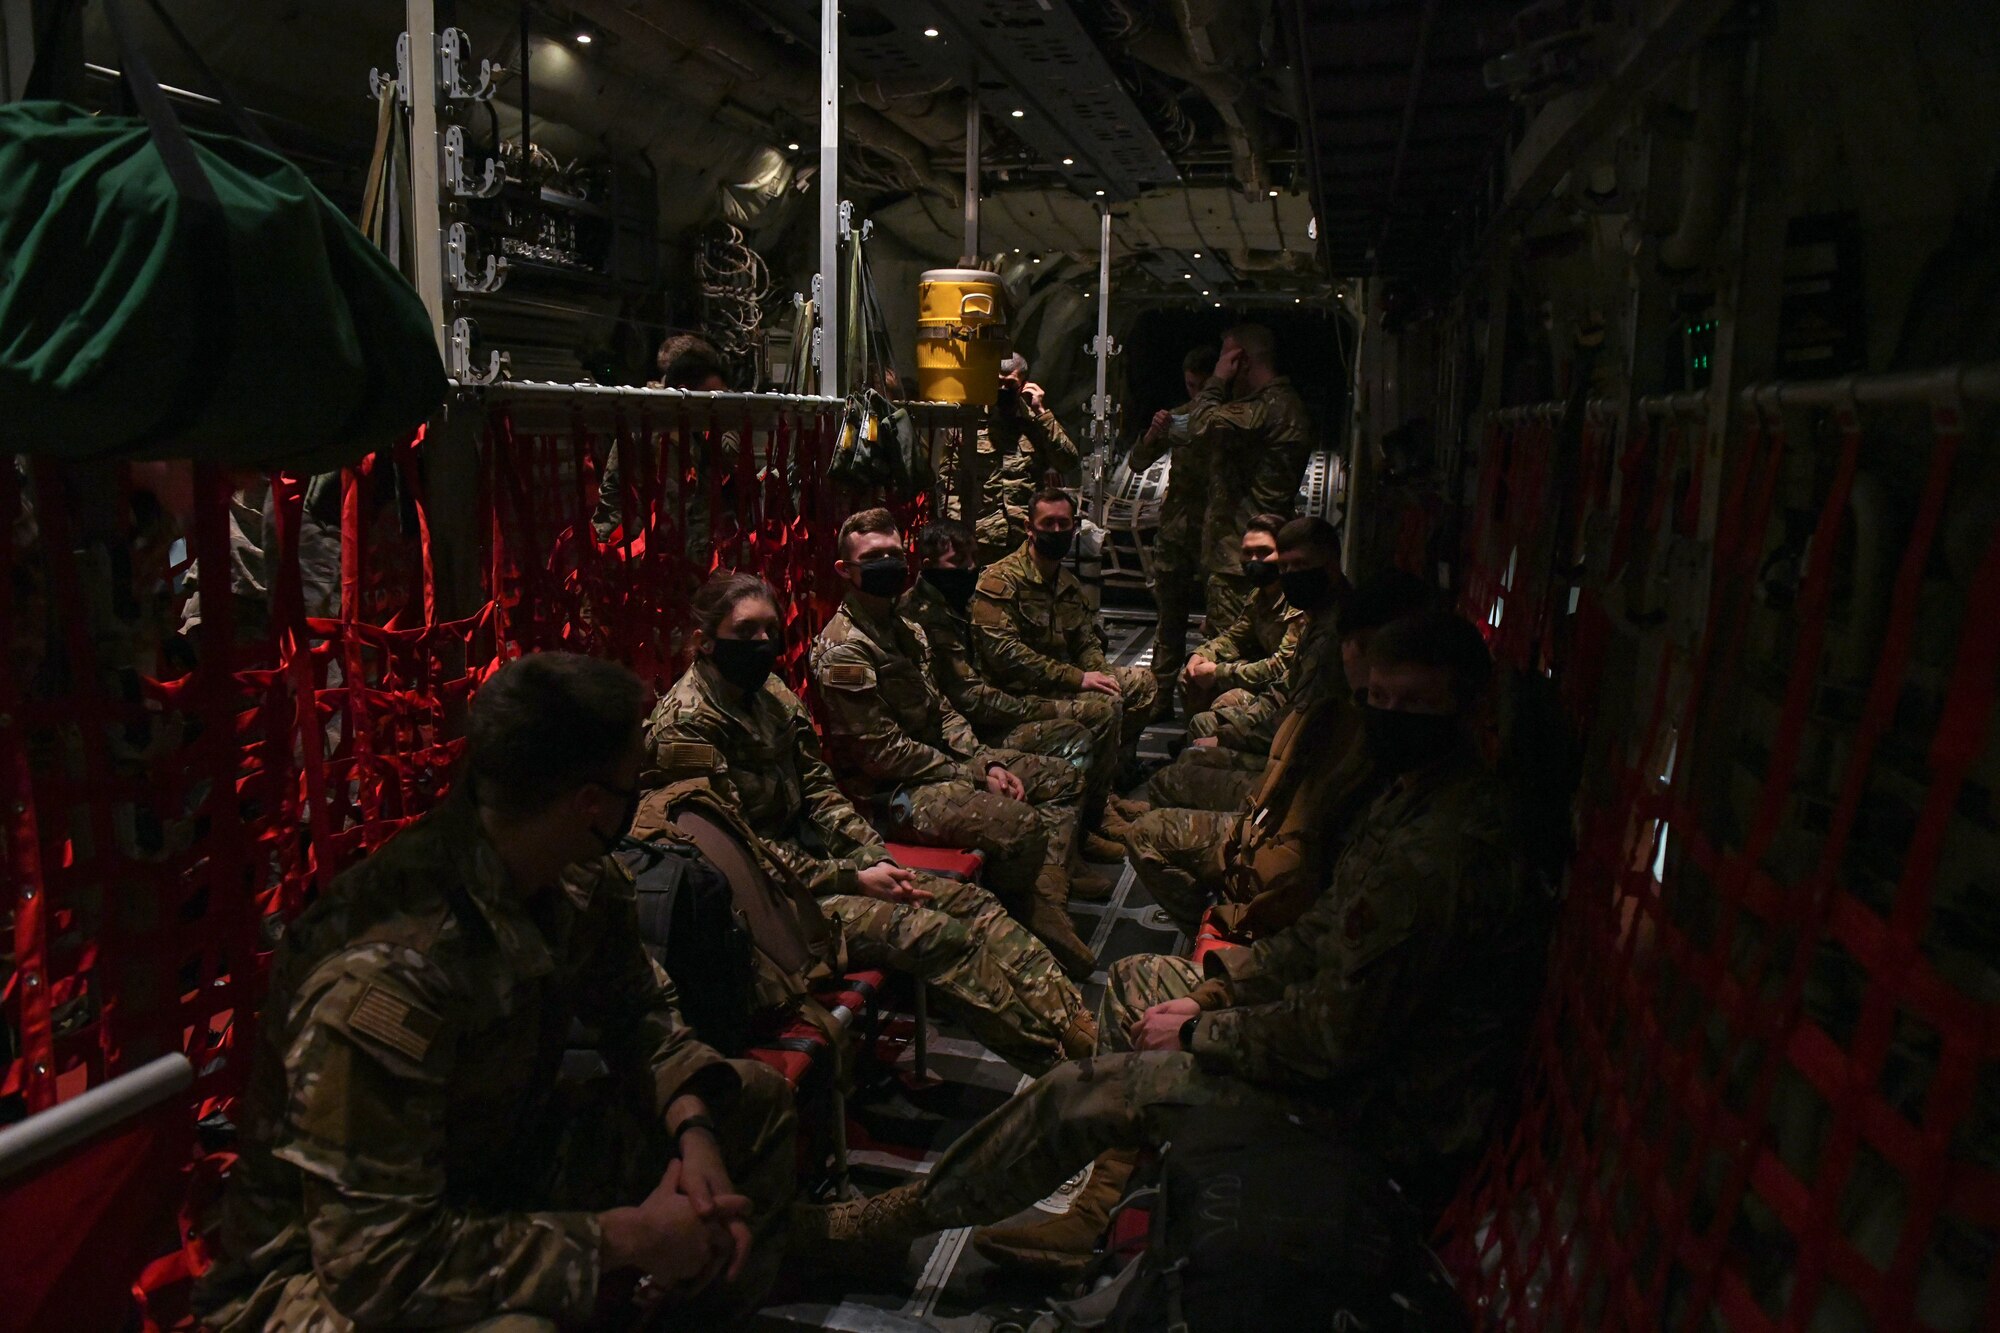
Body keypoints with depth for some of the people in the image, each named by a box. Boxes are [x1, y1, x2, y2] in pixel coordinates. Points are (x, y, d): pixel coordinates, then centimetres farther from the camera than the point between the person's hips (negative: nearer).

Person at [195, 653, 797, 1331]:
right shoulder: (388, 970, -34)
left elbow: (638, 1011, 8)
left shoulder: (578, 884, -10)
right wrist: (627, 1237, -25)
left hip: (499, 1165, 8)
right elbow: (376, 1256, -32)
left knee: (755, 1103, 7)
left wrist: (694, 1132, -12)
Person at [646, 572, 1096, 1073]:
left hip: (811, 854, 8)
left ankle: (1086, 1030, -12)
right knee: (939, 935, -23)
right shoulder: (684, 726, -16)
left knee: (974, 902, -7)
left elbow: (817, 787, 10)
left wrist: (876, 860, -5)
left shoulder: (770, 693, 8)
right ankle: (1063, 1062, -18)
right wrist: (852, 880, -18)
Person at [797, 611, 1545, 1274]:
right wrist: (1218, 986, 2)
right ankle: (1101, 1207, 20)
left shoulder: (1431, 856, -31)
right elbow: (1330, 932, 12)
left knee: (1078, 1094, -8)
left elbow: (1335, 1038, -29)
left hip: (1384, 1105, -10)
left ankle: (893, 1220, 11)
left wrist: (1197, 1032, -14)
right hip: (1368, 1026, 10)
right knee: (1133, 981, 18)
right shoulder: (1417, 791, 3)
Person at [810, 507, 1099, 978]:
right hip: (891, 793, -10)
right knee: (1019, 822, -29)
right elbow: (883, 752, -21)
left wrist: (987, 762, 0)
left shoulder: (903, 629, 13)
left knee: (1062, 778, 9)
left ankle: (1047, 915, -1)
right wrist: (974, 776, -15)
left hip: (941, 760, 10)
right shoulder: (844, 650, -18)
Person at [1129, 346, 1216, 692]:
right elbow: (1137, 464, 9)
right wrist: (1153, 433, -10)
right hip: (1174, 530, 4)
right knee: (1170, 617, 10)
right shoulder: (1177, 417, 10)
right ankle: (1161, 695, 17)